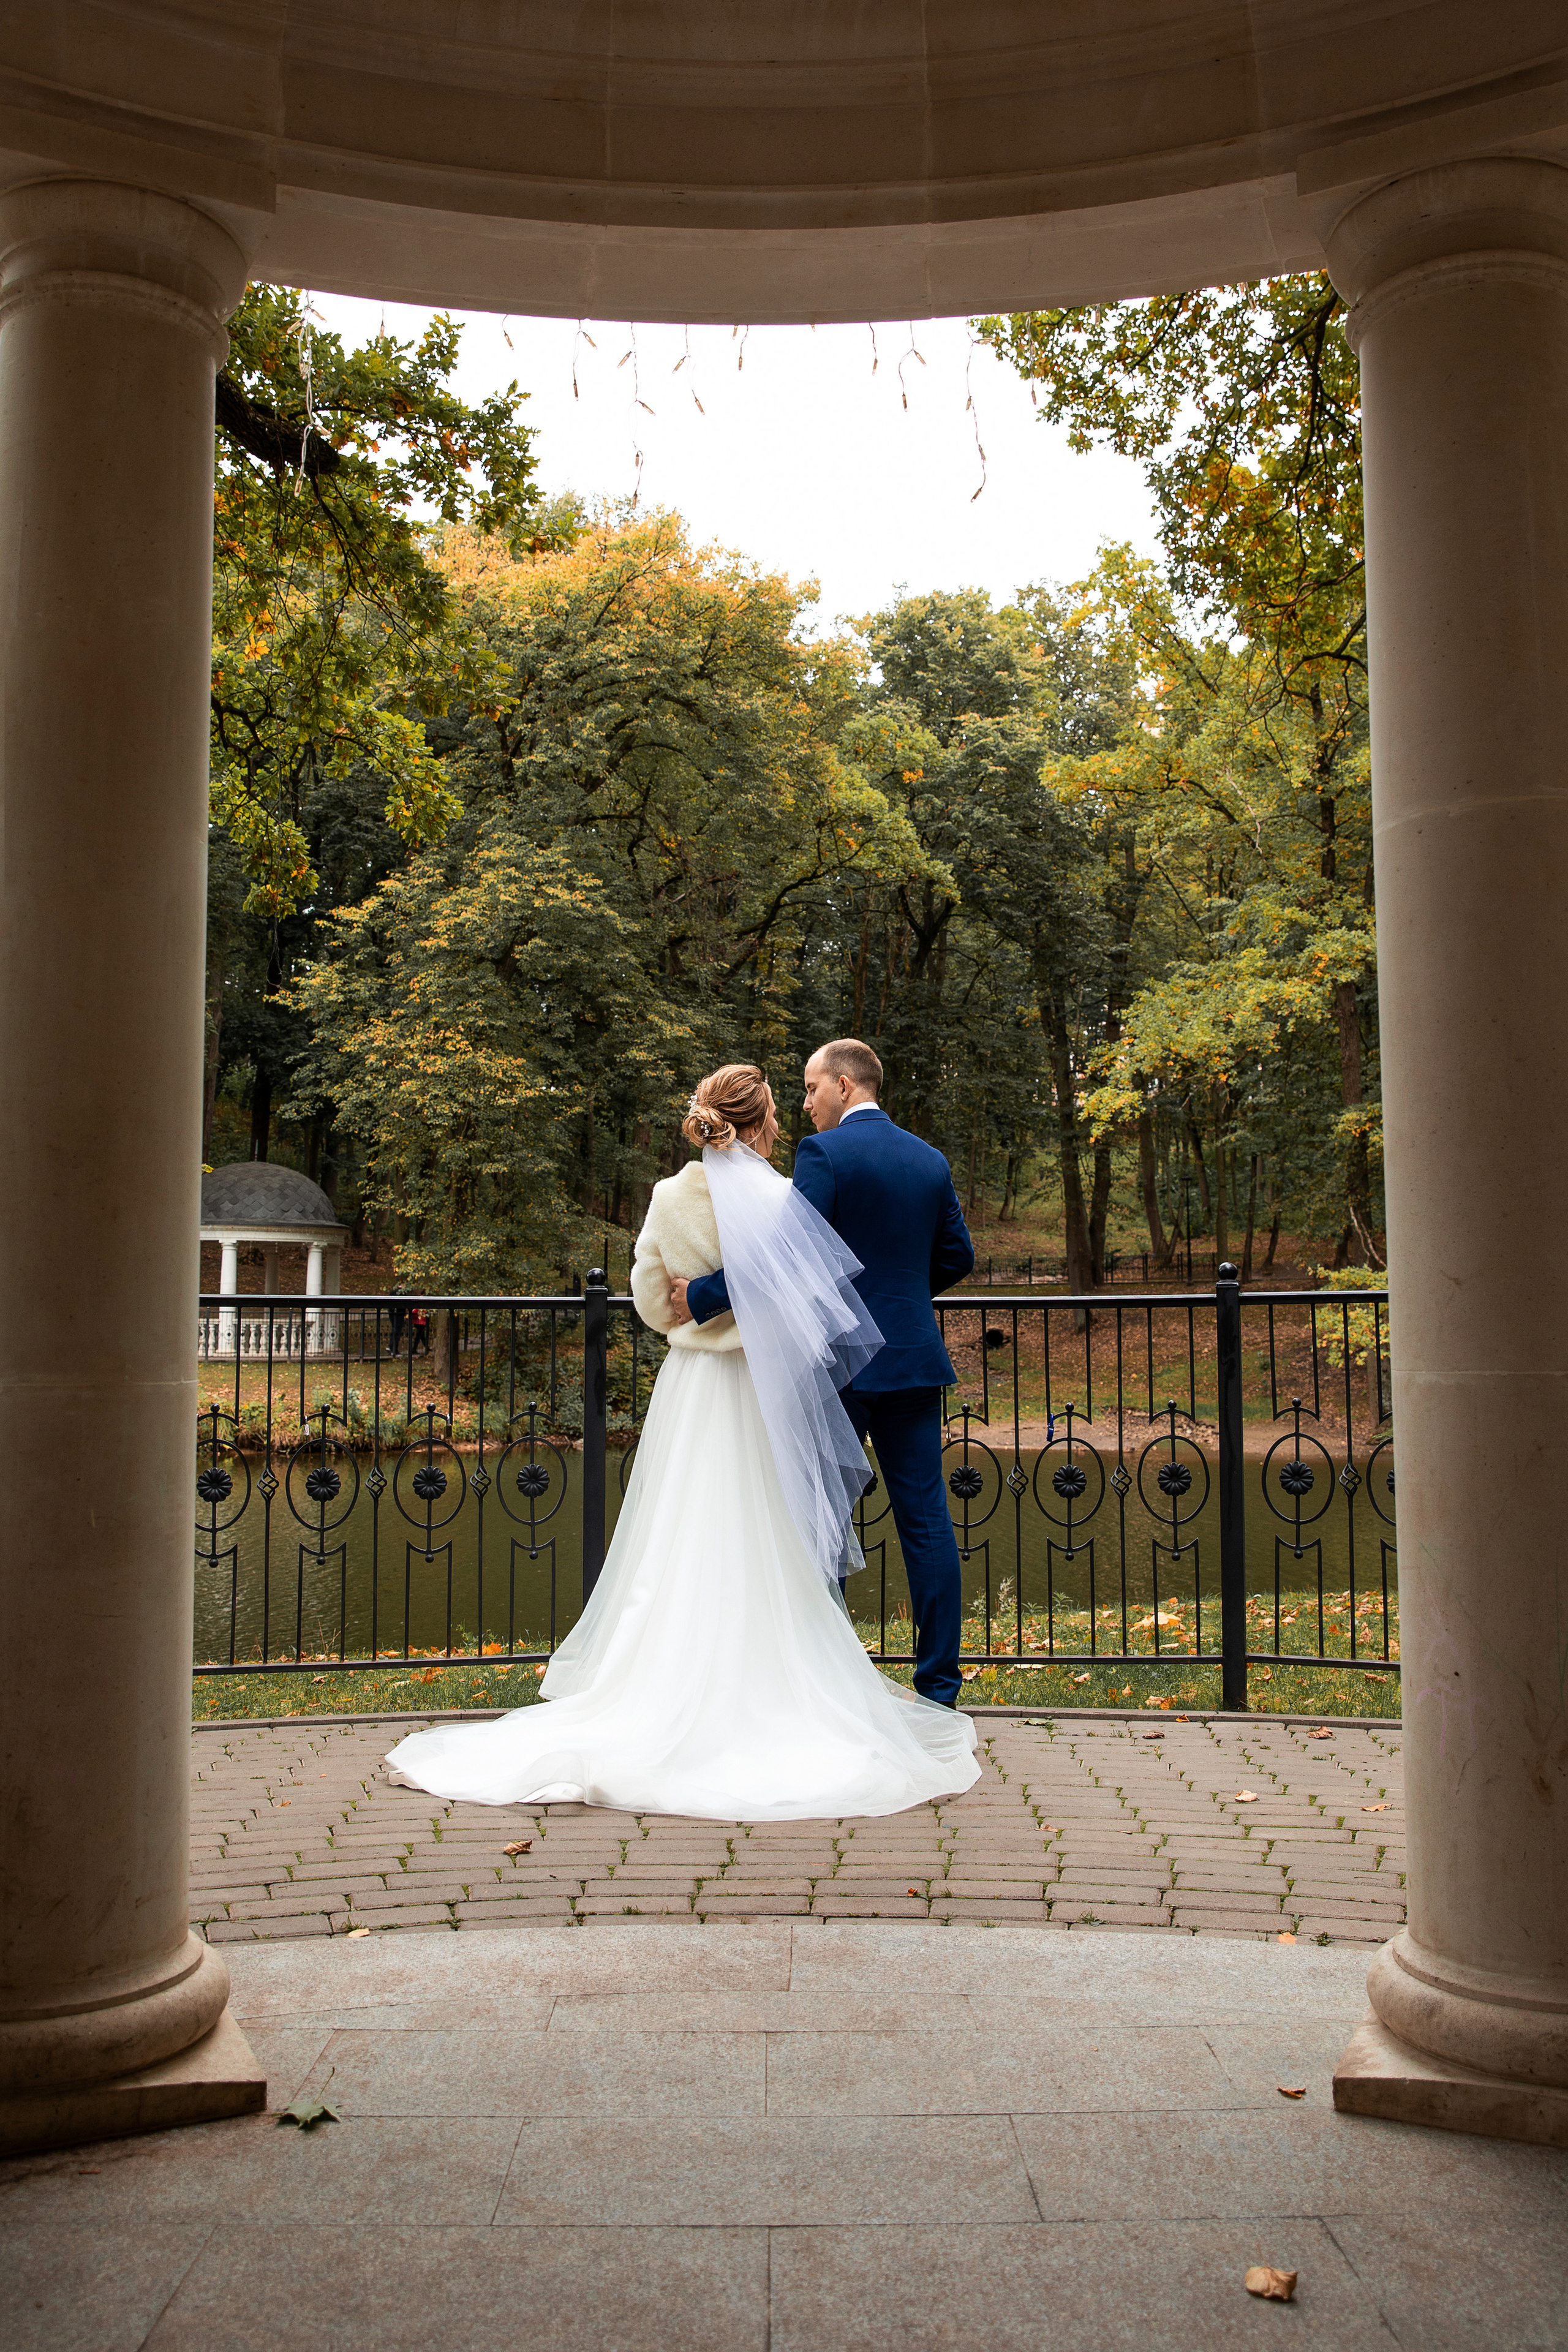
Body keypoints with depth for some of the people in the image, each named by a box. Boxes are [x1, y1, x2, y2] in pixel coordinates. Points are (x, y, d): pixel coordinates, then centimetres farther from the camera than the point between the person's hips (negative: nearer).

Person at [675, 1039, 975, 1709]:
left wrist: (700, 1296, -10)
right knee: (926, 1521, 8)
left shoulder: (824, 1152, -10)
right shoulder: (930, 1160, 10)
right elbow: (956, 1257, 16)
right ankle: (938, 1686, 12)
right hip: (914, 1359, 6)